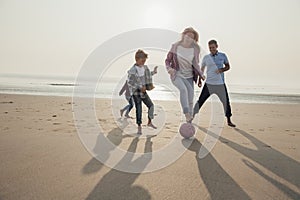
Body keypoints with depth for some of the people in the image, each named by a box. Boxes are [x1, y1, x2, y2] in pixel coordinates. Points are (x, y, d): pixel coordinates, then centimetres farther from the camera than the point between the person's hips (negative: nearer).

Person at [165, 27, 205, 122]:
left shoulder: (195, 49, -1)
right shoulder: (175, 46, -4)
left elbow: (196, 65, 8)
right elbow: (168, 60, 3)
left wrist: (200, 76, 1)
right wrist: (169, 68, -17)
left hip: (189, 76, 3)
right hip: (177, 75, -2)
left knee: (190, 100, 0)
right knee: (183, 89, -33)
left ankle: (189, 121, 16)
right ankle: (186, 114, -34)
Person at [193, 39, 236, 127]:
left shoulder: (223, 56, 3)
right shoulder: (206, 57, 3)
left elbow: (228, 66, 11)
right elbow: (202, 69, 12)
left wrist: (222, 69, -10)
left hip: (220, 84, 1)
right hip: (209, 84, -1)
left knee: (226, 102, 3)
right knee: (200, 101, -4)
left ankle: (229, 121, 20)